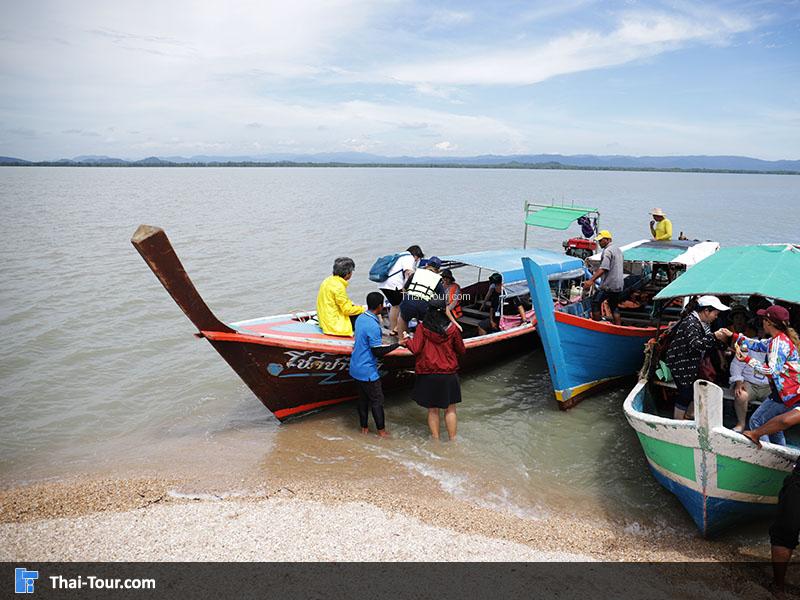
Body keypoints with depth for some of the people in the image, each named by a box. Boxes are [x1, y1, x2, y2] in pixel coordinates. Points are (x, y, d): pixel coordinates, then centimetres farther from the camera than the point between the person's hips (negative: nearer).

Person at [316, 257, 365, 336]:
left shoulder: (329, 279, 6)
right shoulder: (338, 286, -23)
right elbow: (348, 310, -19)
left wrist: (352, 304, 11)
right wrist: (363, 309, -7)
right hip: (335, 324, -10)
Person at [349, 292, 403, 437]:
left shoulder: (360, 318, 2)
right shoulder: (373, 326, -25)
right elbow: (378, 352, -21)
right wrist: (397, 344, -14)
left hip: (356, 368, 8)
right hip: (368, 371, -8)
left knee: (363, 398, 18)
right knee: (377, 400, 7)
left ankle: (364, 427, 28)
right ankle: (381, 429, 18)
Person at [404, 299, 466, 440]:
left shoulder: (422, 328, -10)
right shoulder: (452, 329, -7)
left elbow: (415, 349, -13)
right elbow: (461, 350, 2)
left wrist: (408, 340, 6)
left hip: (427, 375, 0)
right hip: (449, 374, 0)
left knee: (433, 411, 13)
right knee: (450, 410, 12)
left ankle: (436, 440, 20)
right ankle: (453, 441, 15)